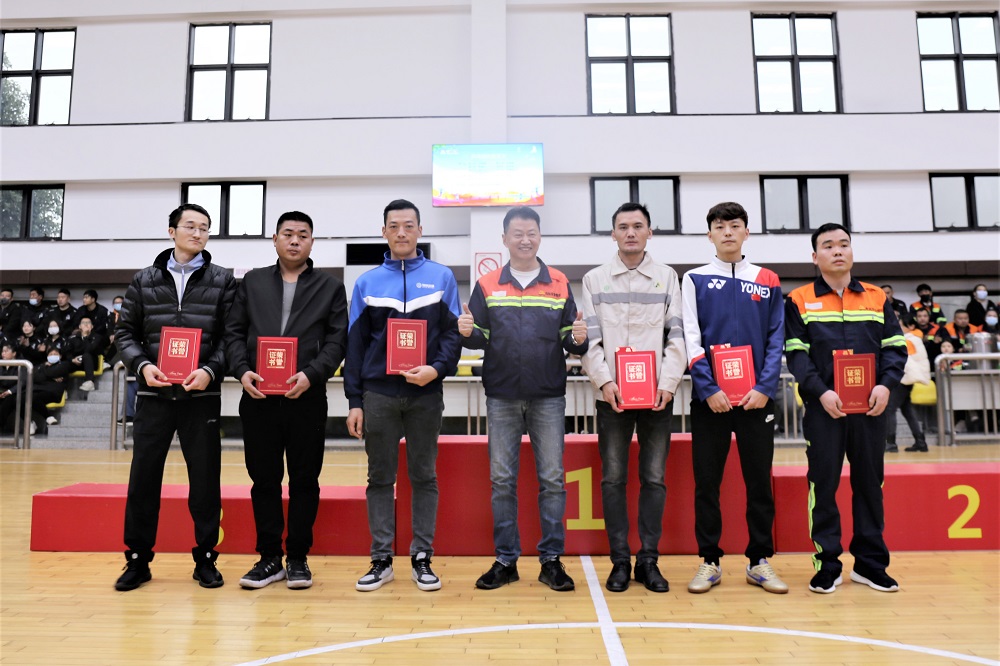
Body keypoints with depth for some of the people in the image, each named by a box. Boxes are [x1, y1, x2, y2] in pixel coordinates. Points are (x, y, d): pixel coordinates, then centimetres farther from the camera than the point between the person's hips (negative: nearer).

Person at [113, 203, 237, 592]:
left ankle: (205, 558, 19)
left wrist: (210, 371, -16)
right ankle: (137, 560, 22)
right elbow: (125, 332, 9)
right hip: (154, 394, 2)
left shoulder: (222, 281, 5)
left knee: (205, 479, 5)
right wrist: (142, 365, -9)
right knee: (143, 479, 6)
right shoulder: (144, 280, 10)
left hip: (201, 396, -1)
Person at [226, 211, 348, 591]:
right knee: (264, 480, 8)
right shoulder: (252, 282, 14)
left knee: (304, 481, 6)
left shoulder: (331, 288, 8)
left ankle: (298, 558, 19)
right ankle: (269, 558, 21)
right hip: (258, 397, 2)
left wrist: (311, 374, -14)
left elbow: (336, 341, 1)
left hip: (307, 398, -1)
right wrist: (242, 370, -7)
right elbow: (234, 332, 10)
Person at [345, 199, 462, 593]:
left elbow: (453, 333, 1)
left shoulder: (441, 277, 5)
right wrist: (354, 401, 1)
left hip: (425, 393, -1)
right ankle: (381, 559, 19)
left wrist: (437, 368, -17)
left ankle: (422, 557, 18)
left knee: (424, 476, 7)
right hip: (378, 393, 1)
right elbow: (355, 344, 6)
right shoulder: (368, 282, 8)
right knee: (380, 478, 8)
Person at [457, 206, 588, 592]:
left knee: (552, 479, 4)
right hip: (501, 397, 1)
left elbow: (569, 340, 7)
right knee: (502, 480, 6)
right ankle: (505, 560, 18)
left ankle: (551, 559, 16)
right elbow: (480, 338, 5)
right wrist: (467, 332, -16)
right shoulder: (488, 286, 7)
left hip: (549, 397, 0)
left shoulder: (559, 284, 7)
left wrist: (578, 339, -15)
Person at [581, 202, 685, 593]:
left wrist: (668, 383, -9)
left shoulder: (667, 278, 10)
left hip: (658, 394, 1)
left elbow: (676, 336, 3)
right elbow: (589, 338, 1)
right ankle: (620, 561, 13)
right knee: (613, 478, 3)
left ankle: (649, 560, 16)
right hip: (612, 394, 0)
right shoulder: (595, 280, 9)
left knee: (654, 477, 5)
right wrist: (604, 381, -11)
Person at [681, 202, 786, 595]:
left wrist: (765, 388, -8)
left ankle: (760, 561, 21)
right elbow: (690, 339, -2)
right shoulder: (695, 280, 5)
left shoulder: (767, 281, 10)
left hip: (757, 397, 2)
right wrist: (708, 389, -12)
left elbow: (776, 339, 5)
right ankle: (710, 562, 16)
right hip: (709, 398, -1)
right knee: (706, 482, 4)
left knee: (760, 481, 7)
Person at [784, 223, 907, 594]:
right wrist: (821, 392, -17)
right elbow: (796, 354, -4)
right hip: (823, 407, -3)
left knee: (870, 481, 9)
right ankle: (827, 564, 12)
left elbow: (895, 346, 8)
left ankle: (870, 563, 21)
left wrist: (886, 384, -10)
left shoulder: (877, 298, 12)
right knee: (823, 483, 1)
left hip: (870, 407, 3)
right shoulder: (799, 301, 3)